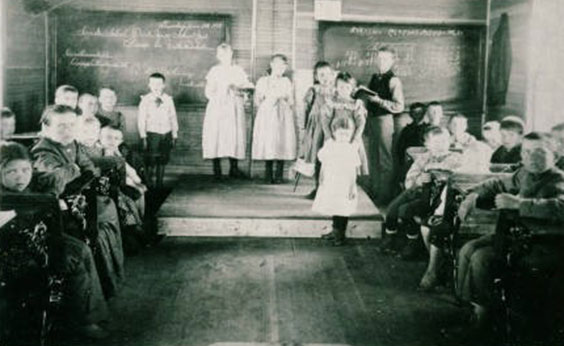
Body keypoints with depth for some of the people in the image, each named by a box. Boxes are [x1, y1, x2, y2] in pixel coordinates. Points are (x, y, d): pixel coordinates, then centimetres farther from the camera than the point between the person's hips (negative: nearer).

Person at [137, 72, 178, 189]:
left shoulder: (168, 100, 4)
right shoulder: (146, 100, -2)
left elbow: (173, 118, 9)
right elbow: (141, 119, -3)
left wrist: (174, 135, 8)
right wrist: (143, 136, -8)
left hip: (166, 134, 3)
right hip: (152, 134, -3)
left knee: (163, 161, 10)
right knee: (151, 161, -4)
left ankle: (159, 184, 22)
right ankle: (148, 184, 9)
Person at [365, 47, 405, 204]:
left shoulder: (393, 80, -12)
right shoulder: (374, 77, 12)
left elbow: (399, 106, -19)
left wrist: (378, 100, -22)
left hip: (385, 120, -8)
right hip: (372, 119, 8)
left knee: (385, 159, -1)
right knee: (373, 157, 17)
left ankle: (386, 195, 8)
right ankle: (375, 189, 31)